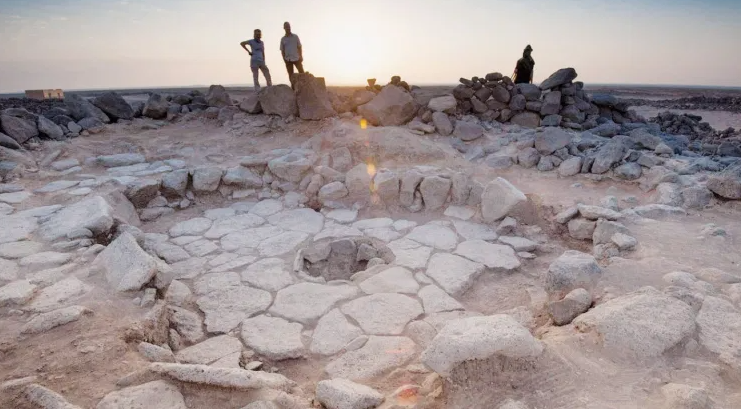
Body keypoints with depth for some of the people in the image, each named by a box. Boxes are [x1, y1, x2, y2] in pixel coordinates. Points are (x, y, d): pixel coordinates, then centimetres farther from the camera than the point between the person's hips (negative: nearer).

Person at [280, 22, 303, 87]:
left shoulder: (295, 36, 6)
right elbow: (282, 50, 9)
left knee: (301, 72, -8)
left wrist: (301, 56, -4)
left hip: (296, 58, -1)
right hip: (288, 59, 1)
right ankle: (293, 86, 7)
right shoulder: (283, 39, 8)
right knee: (290, 74, 3)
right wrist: (284, 58, -3)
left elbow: (299, 47, 5)